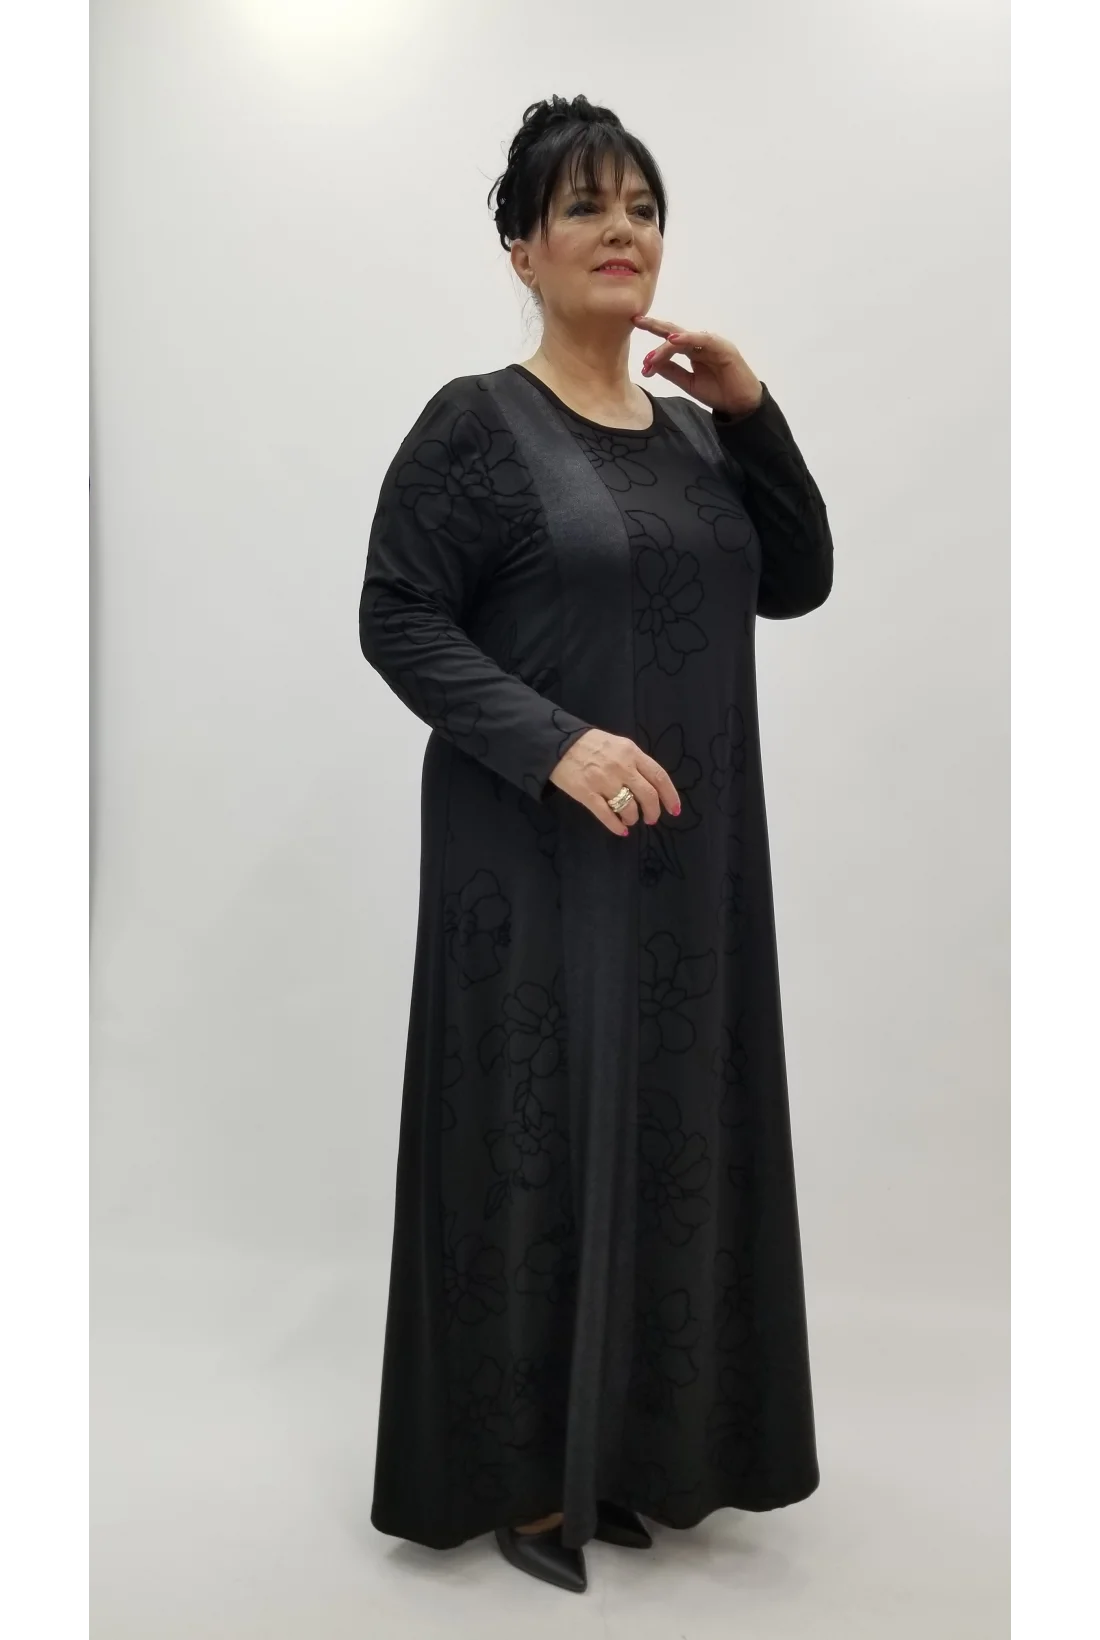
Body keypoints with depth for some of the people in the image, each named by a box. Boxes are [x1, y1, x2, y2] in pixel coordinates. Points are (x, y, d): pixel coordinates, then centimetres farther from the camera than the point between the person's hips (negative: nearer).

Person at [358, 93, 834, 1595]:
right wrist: (556, 743, -22)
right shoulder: (476, 422, -6)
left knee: (666, 1129, 11)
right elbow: (396, 619, -11)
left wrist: (752, 413, -3)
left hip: (687, 853, 6)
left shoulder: (692, 429, 12)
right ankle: (519, 1472, 20)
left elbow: (797, 584, 8)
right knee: (538, 1136, 2)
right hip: (537, 855, -6)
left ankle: (623, 1445, 29)